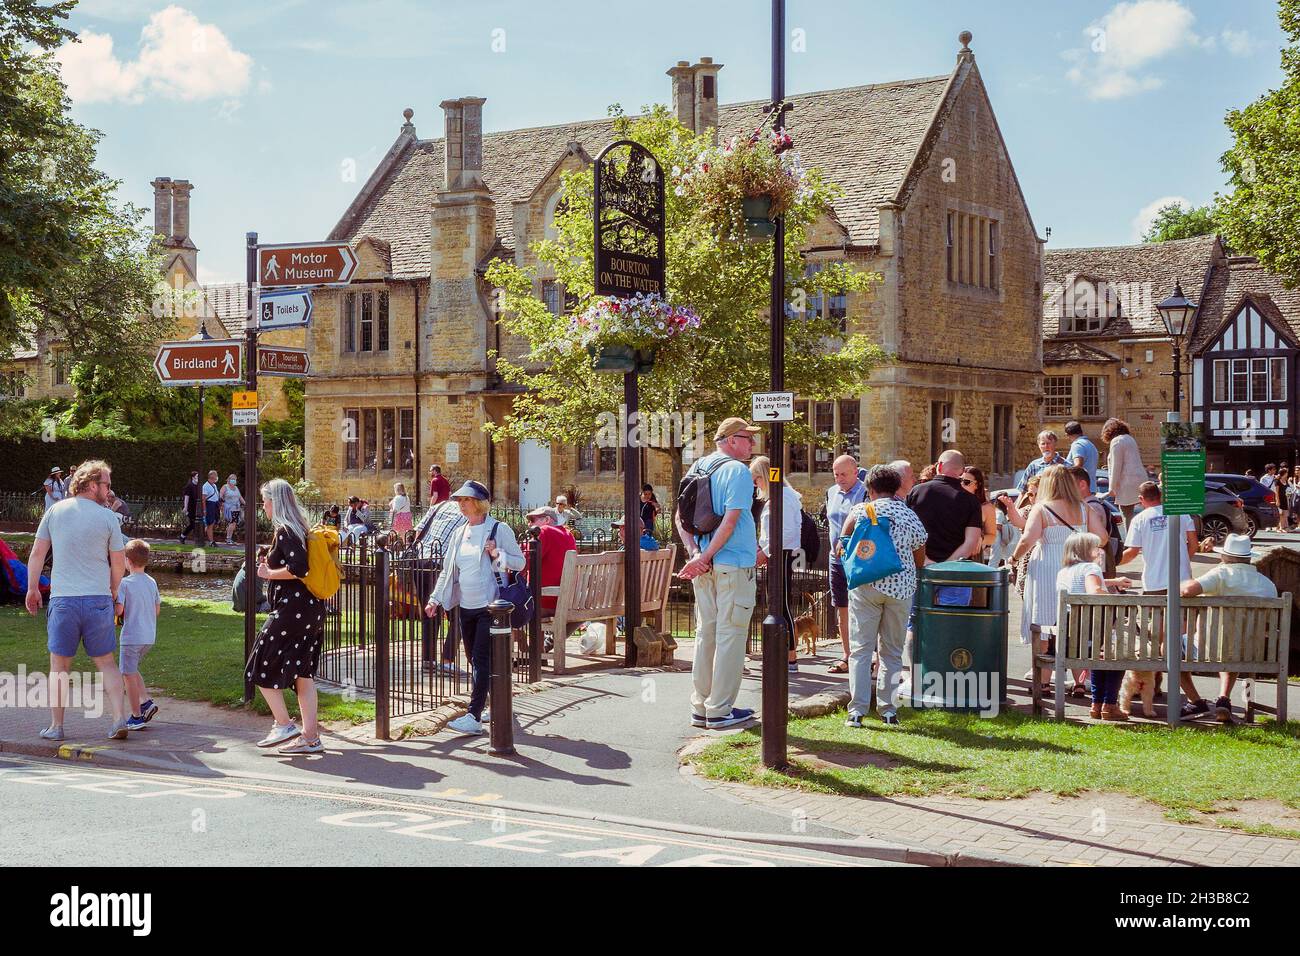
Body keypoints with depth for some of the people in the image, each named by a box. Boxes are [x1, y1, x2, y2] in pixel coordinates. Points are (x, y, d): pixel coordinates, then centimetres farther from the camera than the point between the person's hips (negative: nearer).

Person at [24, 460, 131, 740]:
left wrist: (32, 589, 14)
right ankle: (120, 719, -1)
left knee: (59, 665, 11)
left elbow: (37, 553, 3)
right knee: (106, 663, 10)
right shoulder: (107, 517, -2)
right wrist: (113, 591, 19)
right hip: (99, 599, 0)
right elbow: (118, 563, 2)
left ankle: (56, 726, 12)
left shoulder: (55, 511, 2)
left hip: (63, 599, 0)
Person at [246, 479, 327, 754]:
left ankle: (284, 724, 3)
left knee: (262, 666, 3)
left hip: (291, 608, -9)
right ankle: (310, 736, 8)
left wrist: (269, 573, -9)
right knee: (303, 671, 9)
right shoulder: (301, 528, 15)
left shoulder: (284, 531, -12)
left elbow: (299, 568, -24)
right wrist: (272, 564, 16)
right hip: (312, 609, 9)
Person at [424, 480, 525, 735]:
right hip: (466, 606, 7)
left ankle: (474, 717, -13)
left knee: (482, 660, -11)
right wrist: (436, 598, 8)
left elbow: (520, 562, -4)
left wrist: (497, 555, -20)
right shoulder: (460, 533, 12)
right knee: (474, 659, 11)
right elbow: (448, 570, 16)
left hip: (490, 606, -7)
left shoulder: (499, 530, -6)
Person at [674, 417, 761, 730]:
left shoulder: (696, 467, 12)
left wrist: (694, 553, -4)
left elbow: (680, 518, 7)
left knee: (705, 633, 13)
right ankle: (720, 710, 2)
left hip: (703, 567, 8)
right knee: (730, 635, -1)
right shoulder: (737, 471, -11)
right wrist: (705, 558, -15)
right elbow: (731, 520, -19)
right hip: (734, 565, -8)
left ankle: (700, 708, 17)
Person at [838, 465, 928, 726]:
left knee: (861, 648, 1)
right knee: (892, 651, 10)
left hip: (866, 585, -2)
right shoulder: (911, 516, 9)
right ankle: (889, 709, 9)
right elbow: (920, 560, 14)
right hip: (901, 587, 2)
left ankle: (857, 710, -6)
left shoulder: (860, 510, 2)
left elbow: (841, 548, 2)